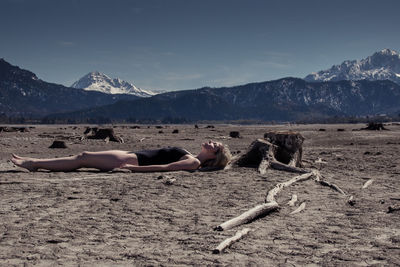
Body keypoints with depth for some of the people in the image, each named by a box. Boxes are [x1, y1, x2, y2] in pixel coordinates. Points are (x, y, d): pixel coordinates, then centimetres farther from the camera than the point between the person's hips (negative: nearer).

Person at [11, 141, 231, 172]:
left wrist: (133, 168, -30)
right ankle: (34, 163, 15)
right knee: (83, 157, 8)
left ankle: (34, 164, 7)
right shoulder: (190, 157, 14)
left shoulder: (193, 162, -14)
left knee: (82, 159, -4)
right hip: (131, 156, 8)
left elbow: (164, 167, -24)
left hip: (132, 160, -8)